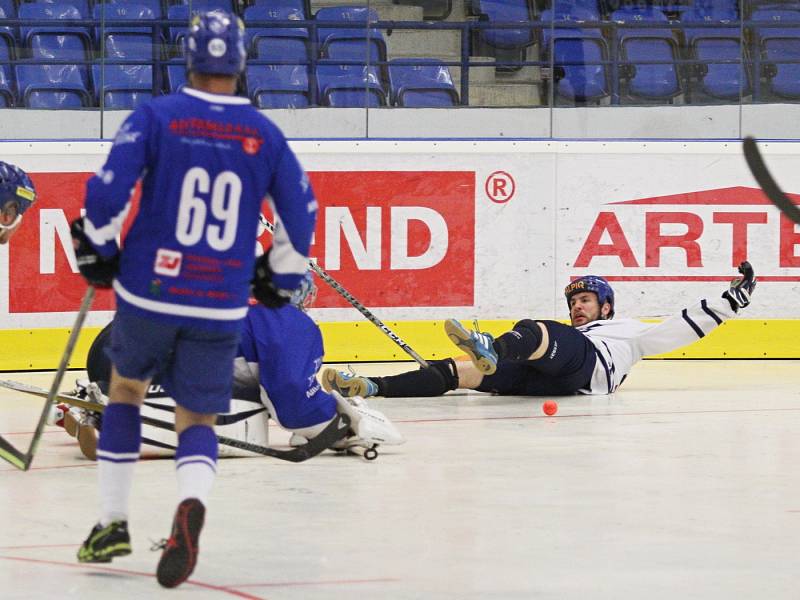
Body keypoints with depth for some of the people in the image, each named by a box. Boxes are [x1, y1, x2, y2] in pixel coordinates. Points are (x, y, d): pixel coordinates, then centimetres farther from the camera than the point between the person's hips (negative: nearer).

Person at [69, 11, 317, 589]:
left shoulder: (155, 117, -5)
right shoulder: (264, 135, 2)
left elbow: (108, 191, -12)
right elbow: (301, 213, 7)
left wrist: (98, 251, 4)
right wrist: (280, 279, 22)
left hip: (149, 292, -1)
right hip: (222, 306, 1)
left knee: (126, 387, 25)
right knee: (197, 419, 10)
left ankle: (112, 524, 24)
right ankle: (191, 503, -24)